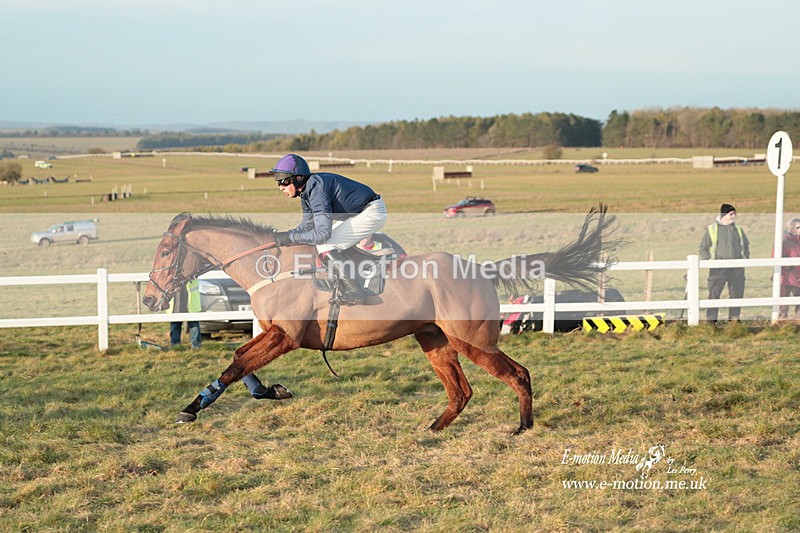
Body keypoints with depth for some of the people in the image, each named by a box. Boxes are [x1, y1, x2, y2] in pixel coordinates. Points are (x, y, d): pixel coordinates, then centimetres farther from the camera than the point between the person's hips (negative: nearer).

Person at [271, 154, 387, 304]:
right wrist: (279, 237, 2)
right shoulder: (306, 192, 6)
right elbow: (306, 227, 16)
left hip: (372, 213, -10)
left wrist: (290, 237, -23)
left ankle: (353, 292, -14)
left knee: (324, 246, -14)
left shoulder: (316, 188, -26)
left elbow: (322, 232, -30)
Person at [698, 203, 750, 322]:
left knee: (737, 294, 4)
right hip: (718, 268, -4)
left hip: (737, 268, 4)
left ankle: (734, 318, 13)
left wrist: (745, 258, 11)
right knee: (714, 294, -6)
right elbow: (703, 248, 6)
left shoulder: (738, 229, 13)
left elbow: (746, 245, 25)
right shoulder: (712, 229, 3)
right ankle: (711, 319, -3)